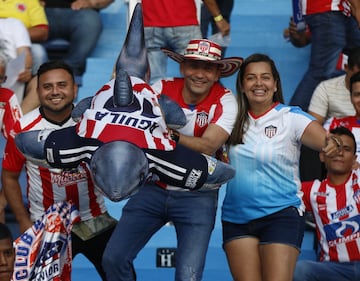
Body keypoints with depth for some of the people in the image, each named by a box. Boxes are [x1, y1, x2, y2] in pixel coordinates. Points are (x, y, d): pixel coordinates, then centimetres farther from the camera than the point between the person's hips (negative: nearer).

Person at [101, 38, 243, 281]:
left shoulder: (224, 101, -11)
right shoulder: (163, 88, -4)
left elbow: (208, 147, -25)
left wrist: (171, 135, -42)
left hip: (196, 196, -2)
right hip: (153, 187, 3)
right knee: (113, 259, -5)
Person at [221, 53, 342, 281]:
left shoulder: (291, 117, -7)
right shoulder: (235, 118, 6)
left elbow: (325, 140, -19)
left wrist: (332, 143, -40)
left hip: (281, 214, -4)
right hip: (236, 217, 4)